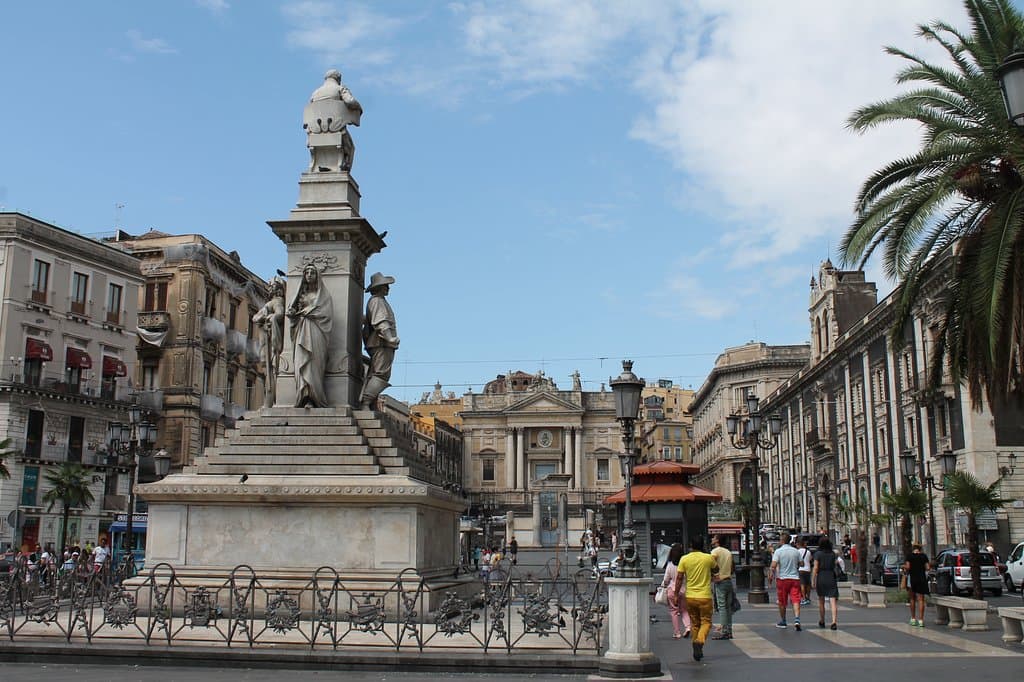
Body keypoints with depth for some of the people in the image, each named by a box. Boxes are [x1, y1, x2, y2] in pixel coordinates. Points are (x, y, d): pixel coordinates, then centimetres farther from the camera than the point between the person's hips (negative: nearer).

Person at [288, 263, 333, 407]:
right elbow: (292, 310, 17)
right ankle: (305, 398, -17)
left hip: (315, 332, -4)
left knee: (312, 364, -16)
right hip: (301, 332, 4)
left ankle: (312, 400, -23)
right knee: (301, 363, -10)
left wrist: (306, 312, -4)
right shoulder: (301, 293, 24)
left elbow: (326, 313, -2)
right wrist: (292, 312, -6)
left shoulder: (323, 294, 11)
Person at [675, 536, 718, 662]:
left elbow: (679, 578, -4)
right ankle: (699, 641, -20)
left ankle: (697, 650, 21)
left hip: (690, 596, 2)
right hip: (705, 596, -2)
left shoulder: (684, 559, -3)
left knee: (695, 623, 15)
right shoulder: (709, 558, -6)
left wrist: (677, 594, 3)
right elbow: (716, 570, 13)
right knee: (706, 622, 6)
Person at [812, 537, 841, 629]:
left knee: (821, 601, 14)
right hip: (831, 577, 1)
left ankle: (822, 622, 25)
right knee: (833, 601, -5)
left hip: (821, 578, -1)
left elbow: (815, 568, -8)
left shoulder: (818, 554, -5)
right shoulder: (833, 554, 3)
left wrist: (813, 580, -6)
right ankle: (834, 621, -20)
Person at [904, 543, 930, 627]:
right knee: (921, 600, 0)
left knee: (912, 599, 14)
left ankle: (913, 619, 18)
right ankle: (921, 620, -7)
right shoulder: (924, 556, 0)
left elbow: (907, 567, -12)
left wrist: (904, 567, 9)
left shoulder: (910, 556, -3)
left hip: (912, 578, 0)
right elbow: (928, 568, -3)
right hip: (922, 578, 0)